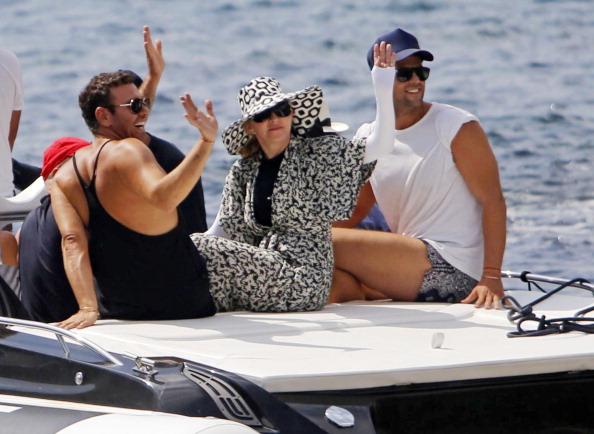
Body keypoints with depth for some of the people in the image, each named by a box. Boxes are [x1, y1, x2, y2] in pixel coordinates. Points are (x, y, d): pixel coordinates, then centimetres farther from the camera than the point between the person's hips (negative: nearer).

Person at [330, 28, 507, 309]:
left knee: (332, 245, -19)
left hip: (453, 272, -7)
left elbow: (493, 201, -11)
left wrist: (491, 278, -22)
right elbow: (350, 213, 16)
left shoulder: (457, 127, -5)